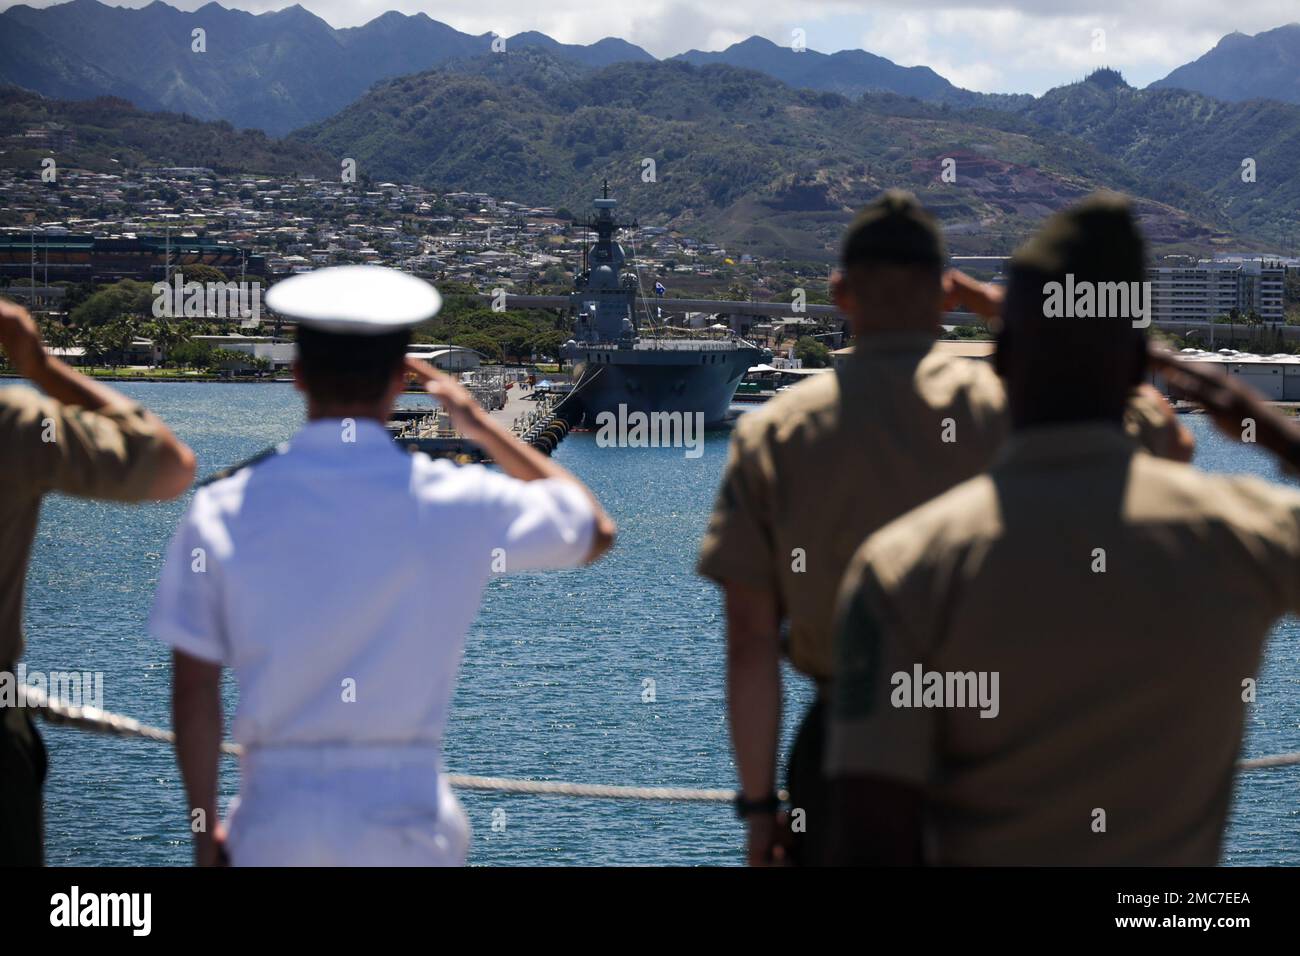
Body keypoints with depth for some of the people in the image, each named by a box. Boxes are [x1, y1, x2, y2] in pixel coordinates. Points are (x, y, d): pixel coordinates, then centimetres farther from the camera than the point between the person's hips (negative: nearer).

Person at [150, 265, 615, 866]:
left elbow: (193, 691, 1)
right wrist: (482, 426, 20)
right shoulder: (457, 506, -4)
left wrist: (205, 829, 12)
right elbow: (595, 530, 15)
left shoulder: (222, 513, -1)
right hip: (402, 814, -1)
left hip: (273, 821, 1)